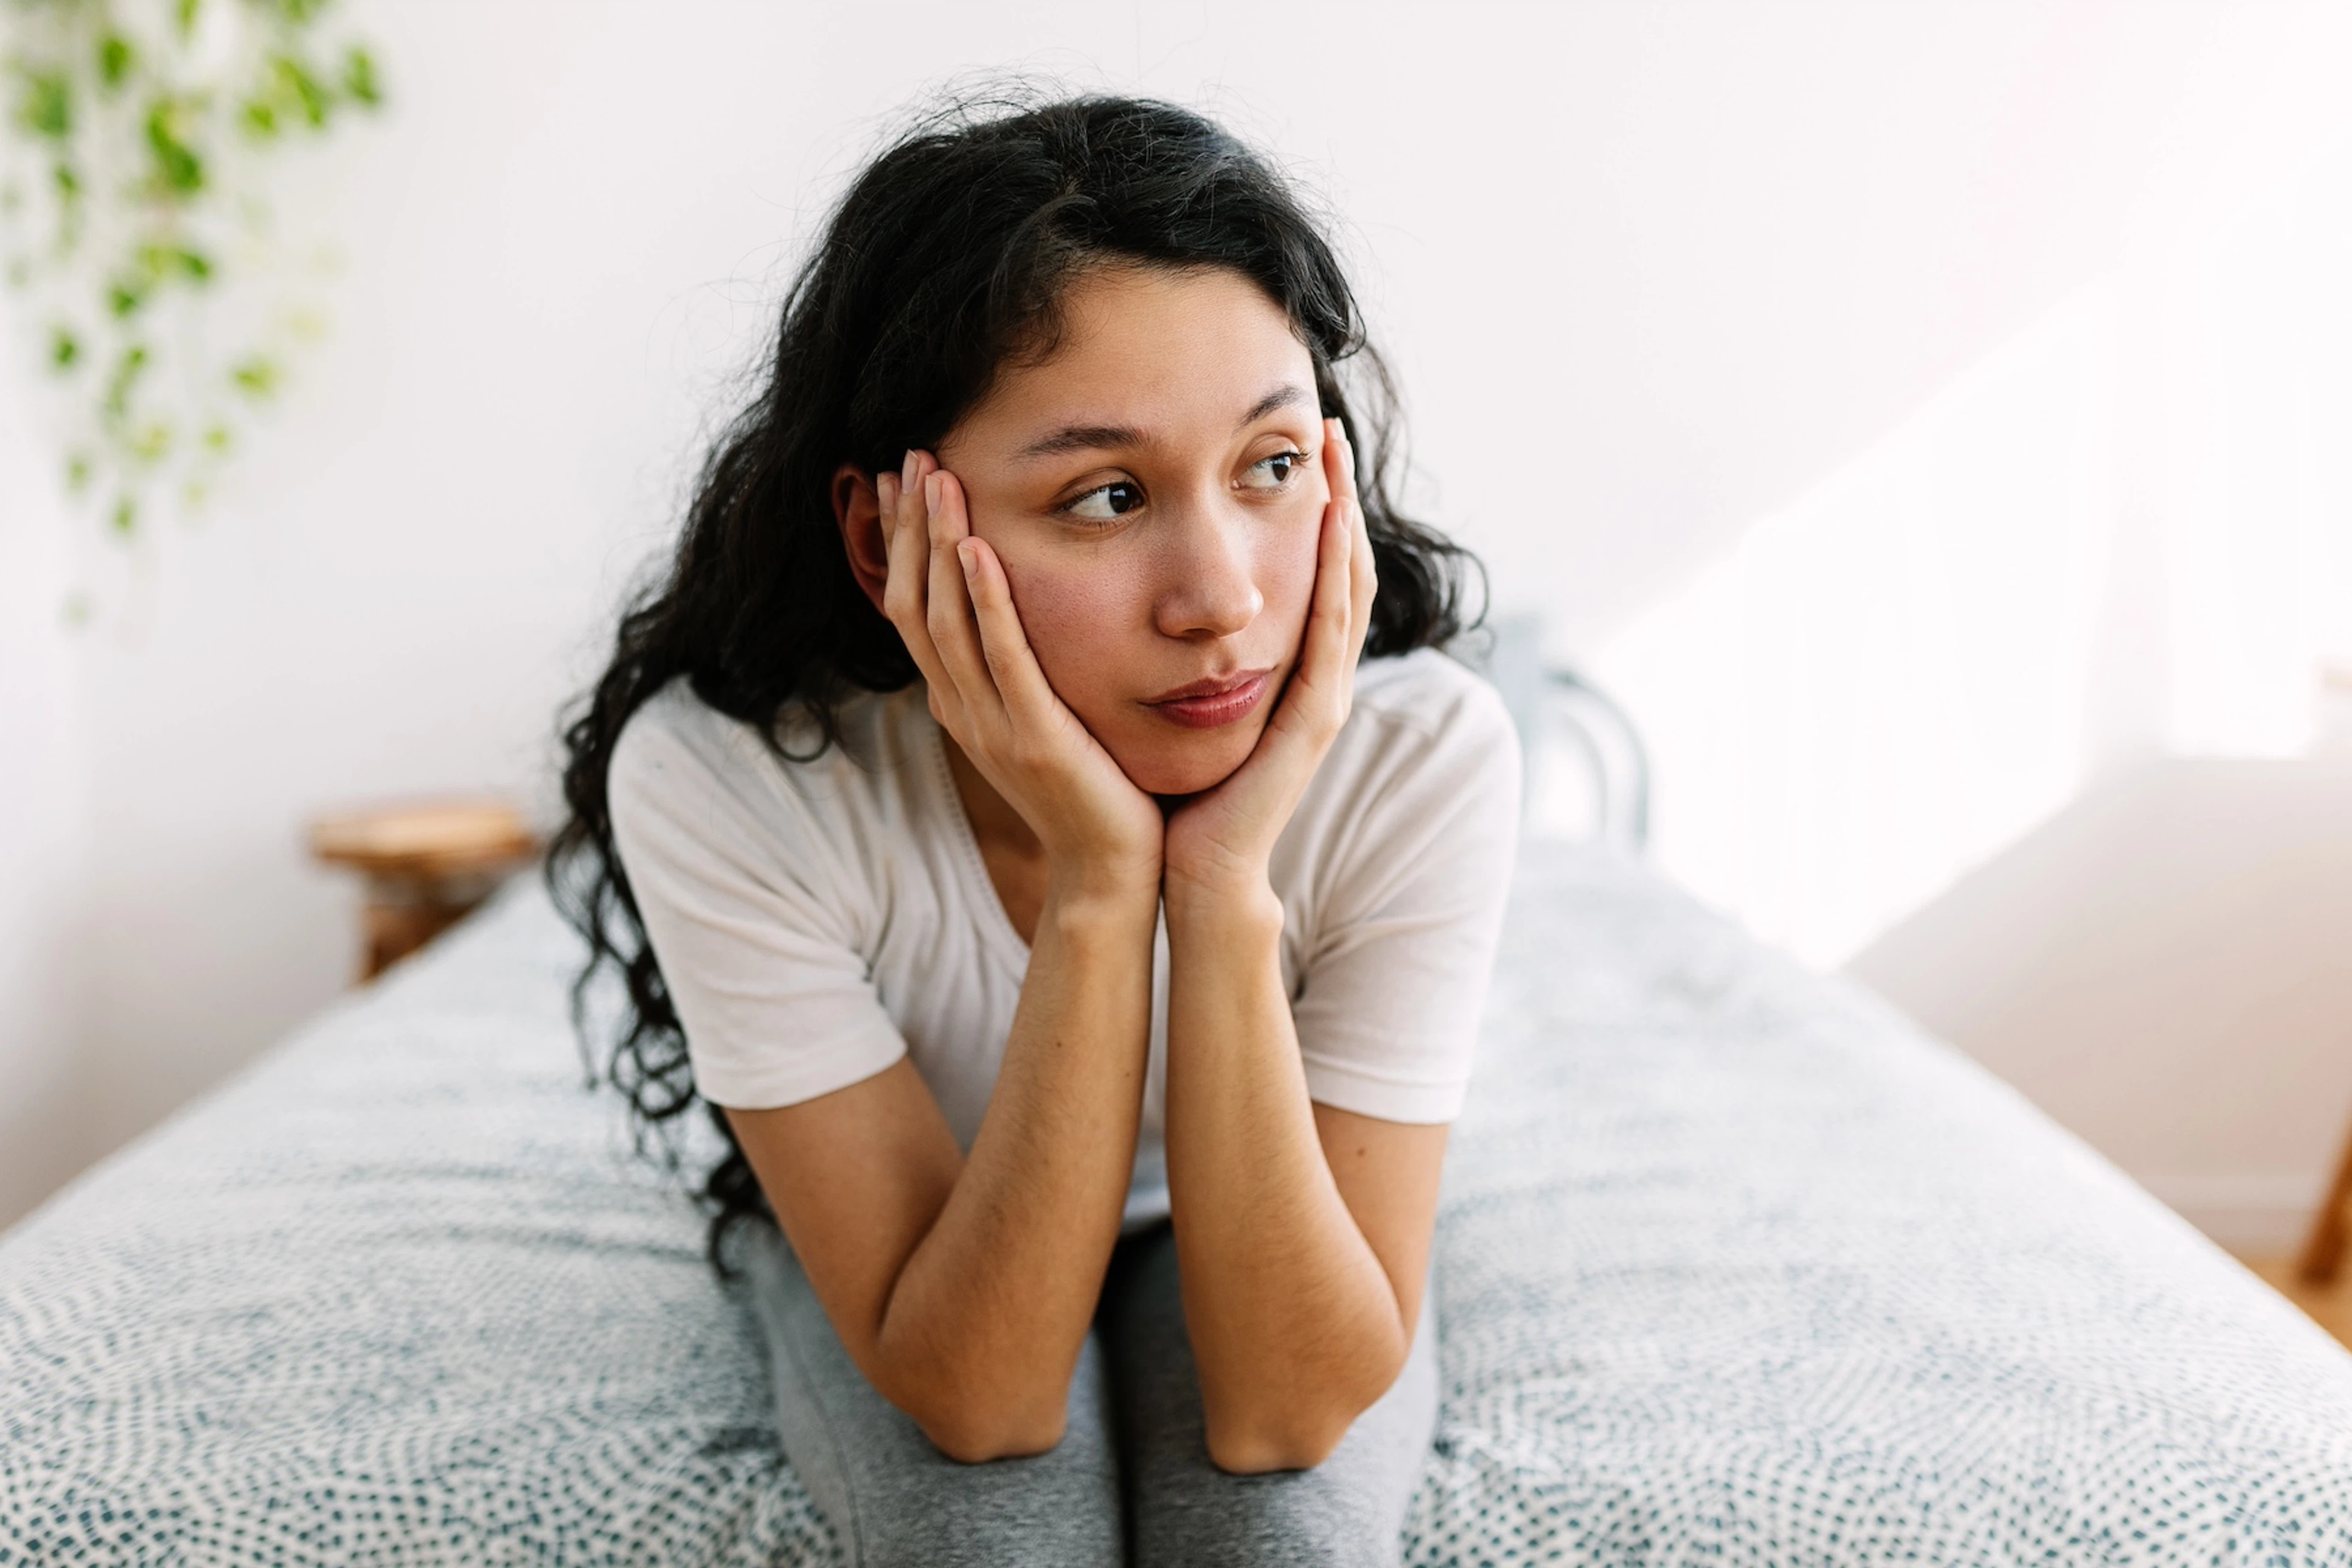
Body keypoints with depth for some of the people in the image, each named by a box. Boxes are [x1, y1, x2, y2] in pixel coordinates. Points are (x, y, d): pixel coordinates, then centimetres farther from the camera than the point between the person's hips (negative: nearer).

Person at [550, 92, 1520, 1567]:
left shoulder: (1426, 759, -29)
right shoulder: (724, 782, -31)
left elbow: (1289, 1409, -30)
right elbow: (972, 1395, -31)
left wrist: (1228, 887, -41)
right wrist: (1099, 883, -42)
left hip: (1258, 1256, 1)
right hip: (910, 1248, 0)